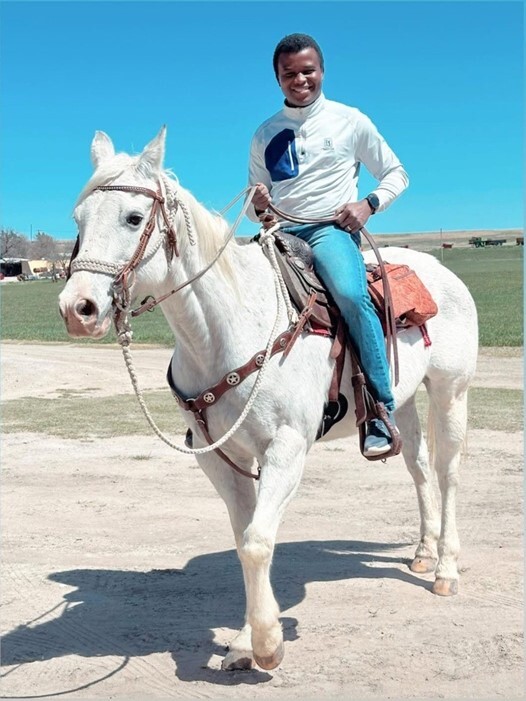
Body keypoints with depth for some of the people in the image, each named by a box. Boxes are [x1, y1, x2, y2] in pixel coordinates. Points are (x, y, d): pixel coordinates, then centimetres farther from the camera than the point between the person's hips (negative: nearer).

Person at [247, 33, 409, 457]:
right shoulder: (265, 135, 15)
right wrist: (258, 206, -4)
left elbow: (397, 174, 12)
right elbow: (255, 210, 21)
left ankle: (383, 409, -27)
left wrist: (368, 204, -8)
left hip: (331, 229, -4)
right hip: (279, 235, 4)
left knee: (351, 295, -34)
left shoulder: (350, 121, 8)